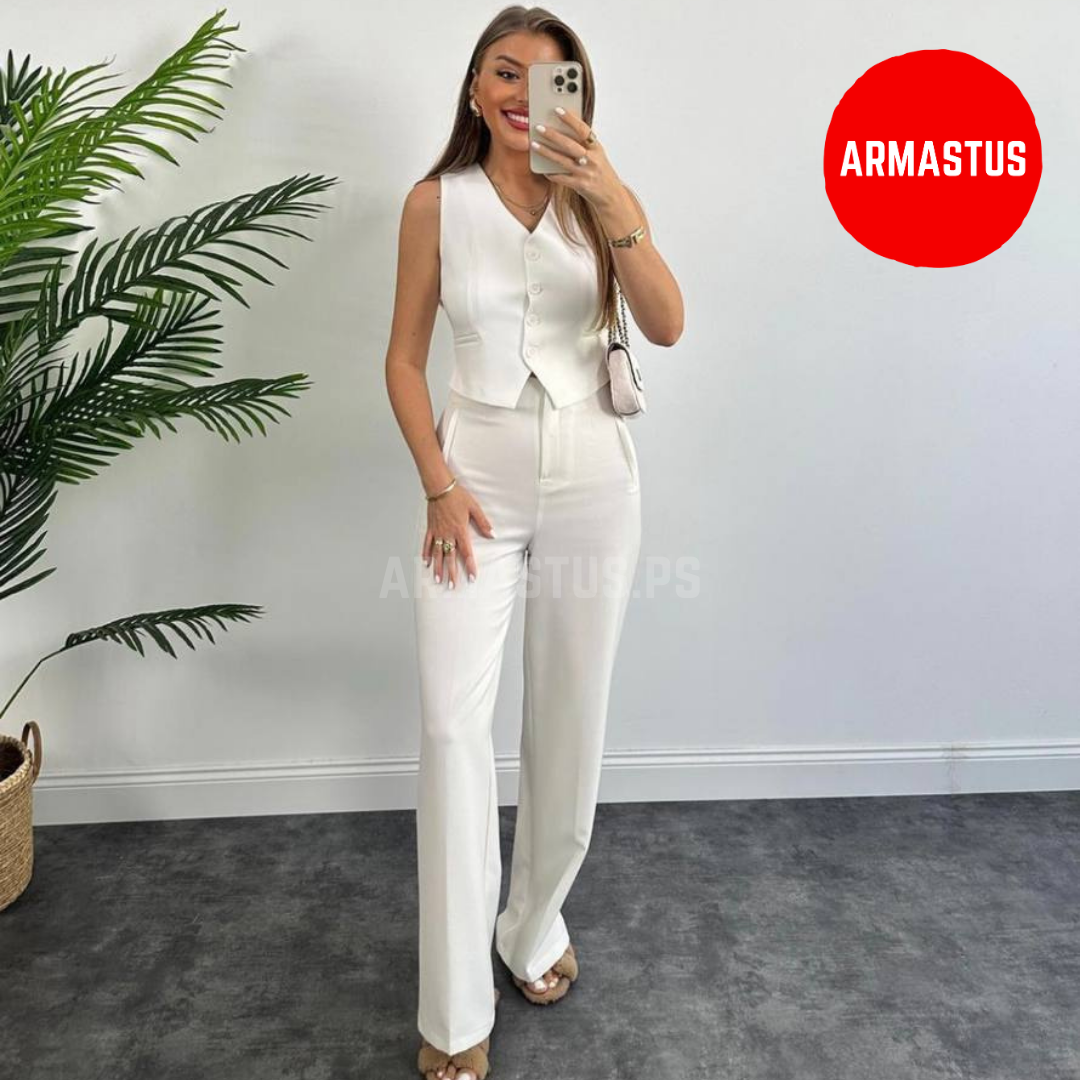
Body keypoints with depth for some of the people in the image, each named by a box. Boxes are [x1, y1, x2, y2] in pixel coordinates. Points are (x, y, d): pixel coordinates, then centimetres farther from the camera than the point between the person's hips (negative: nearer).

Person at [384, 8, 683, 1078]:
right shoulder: (437, 201, 4)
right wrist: (438, 485, -8)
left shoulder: (601, 196, 5)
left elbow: (667, 326, -11)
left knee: (570, 720, 8)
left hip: (590, 479, 2)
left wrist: (610, 199, -22)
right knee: (451, 726, -10)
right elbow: (405, 357, 3)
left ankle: (536, 926, 32)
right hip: (476, 478, -1)